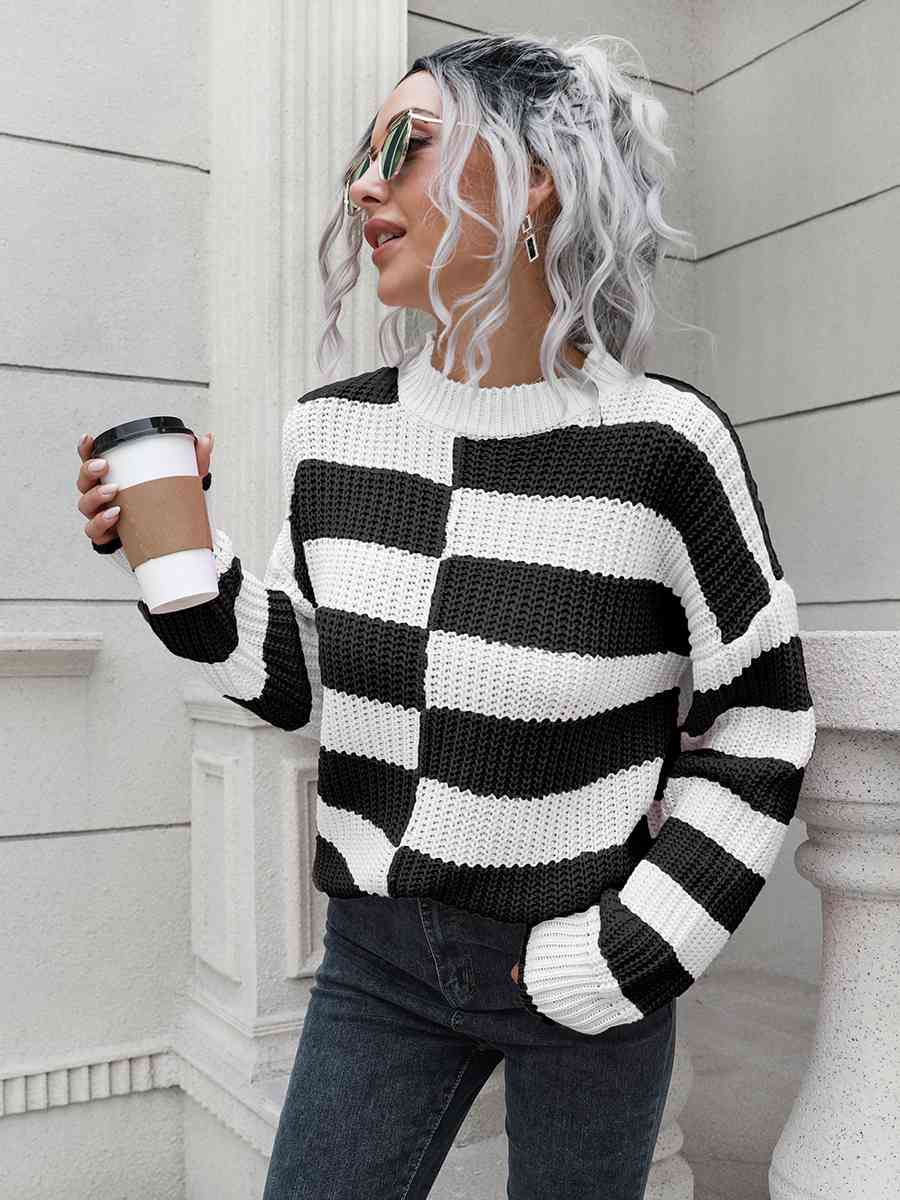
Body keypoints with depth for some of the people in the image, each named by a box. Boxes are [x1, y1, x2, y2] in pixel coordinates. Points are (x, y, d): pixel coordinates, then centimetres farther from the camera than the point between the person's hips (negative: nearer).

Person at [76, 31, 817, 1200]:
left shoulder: (664, 439, -17)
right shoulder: (333, 430, -5)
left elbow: (762, 717, -7)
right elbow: (299, 678, 6)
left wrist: (636, 946, -10)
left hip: (586, 965, -3)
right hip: (381, 954, 3)